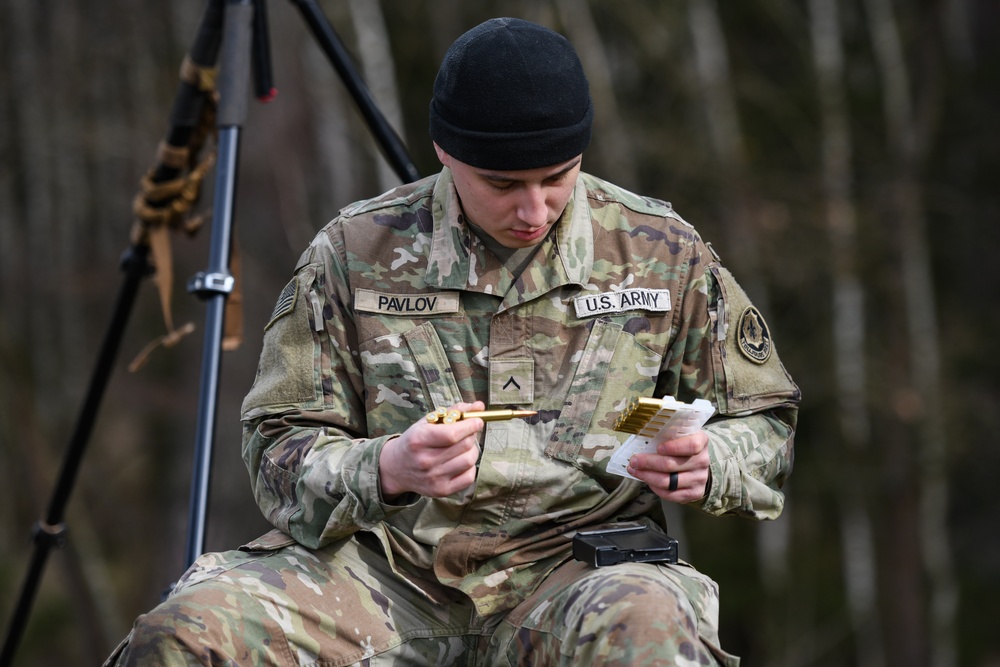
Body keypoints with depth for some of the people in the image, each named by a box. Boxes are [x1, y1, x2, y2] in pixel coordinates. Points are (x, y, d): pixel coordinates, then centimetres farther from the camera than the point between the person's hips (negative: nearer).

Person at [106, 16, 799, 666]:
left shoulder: (660, 251, 6)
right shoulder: (354, 253, 4)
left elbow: (764, 422, 15)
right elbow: (280, 449, 3)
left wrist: (708, 466, -10)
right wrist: (386, 469, -19)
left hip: (573, 570, -1)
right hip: (385, 568, 1)